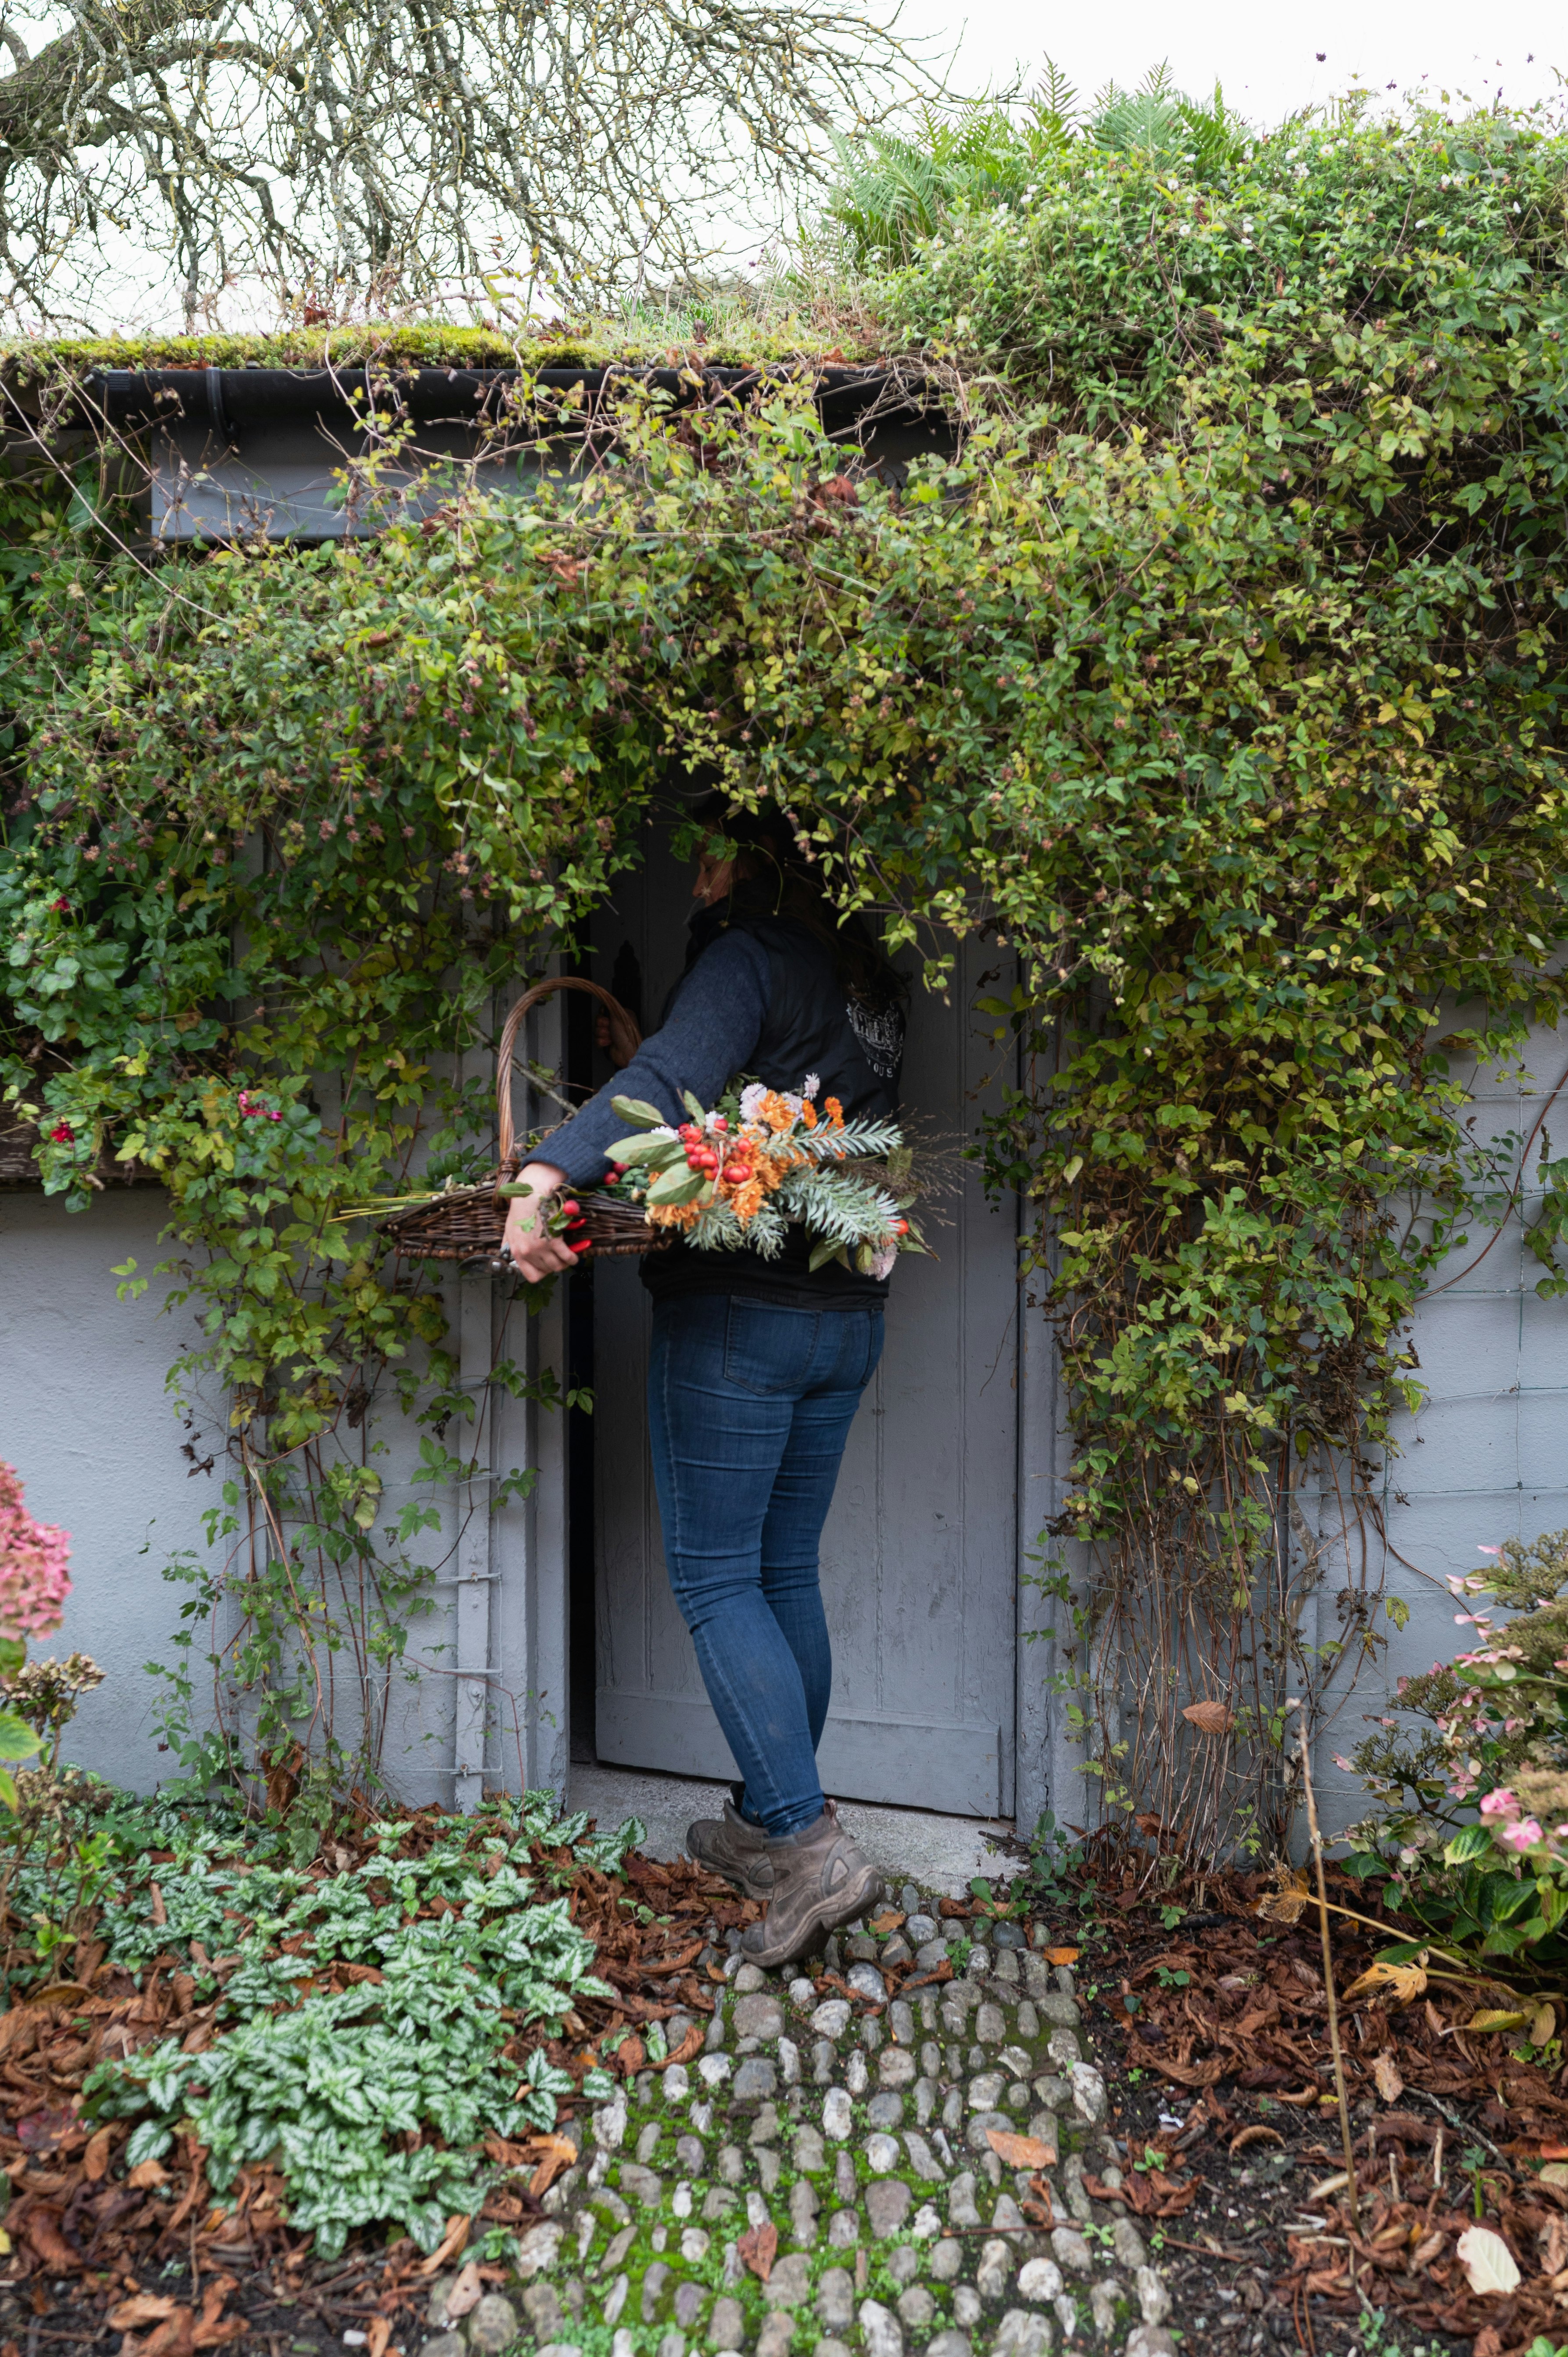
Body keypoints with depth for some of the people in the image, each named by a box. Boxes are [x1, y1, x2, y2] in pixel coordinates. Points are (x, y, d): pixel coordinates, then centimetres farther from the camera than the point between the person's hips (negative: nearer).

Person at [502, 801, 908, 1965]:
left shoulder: (749, 958, -10)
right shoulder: (869, 983, 14)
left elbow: (670, 1081, -28)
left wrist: (545, 1179, -39)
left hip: (740, 1313, -8)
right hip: (850, 1313, 8)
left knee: (715, 1579, -1)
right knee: (788, 1575, 15)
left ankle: (811, 1846, -6)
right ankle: (768, 1825, 26)